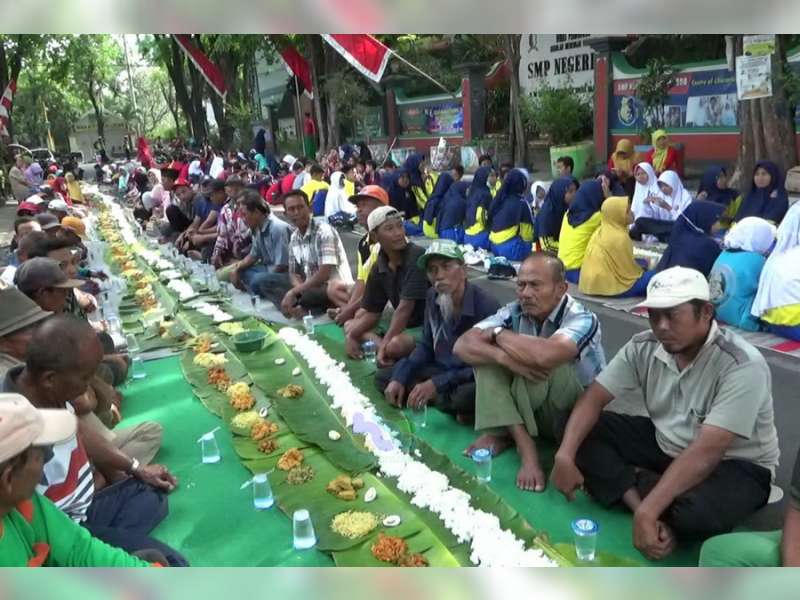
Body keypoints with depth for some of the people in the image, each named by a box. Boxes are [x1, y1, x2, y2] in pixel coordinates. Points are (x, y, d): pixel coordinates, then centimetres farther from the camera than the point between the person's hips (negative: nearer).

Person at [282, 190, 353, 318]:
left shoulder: (324, 232, -14)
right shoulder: (294, 238, 10)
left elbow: (324, 274, -21)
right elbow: (293, 273, 11)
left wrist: (294, 292, -17)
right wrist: (300, 289, -13)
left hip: (336, 288, -7)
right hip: (313, 288, 7)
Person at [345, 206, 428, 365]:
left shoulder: (416, 257, -21)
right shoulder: (378, 268, 1)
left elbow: (405, 308, -25)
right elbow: (371, 313, 9)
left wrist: (385, 345, -26)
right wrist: (351, 335, -8)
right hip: (403, 323, 8)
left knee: (395, 345, -36)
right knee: (350, 327, 8)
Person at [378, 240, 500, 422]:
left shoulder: (486, 307, -25)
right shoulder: (433, 296, -6)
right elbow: (426, 345, 7)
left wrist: (436, 384, -29)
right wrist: (399, 378, -7)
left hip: (474, 379, -7)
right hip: (441, 369, 7)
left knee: (467, 396, -41)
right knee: (383, 378, 0)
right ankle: (452, 404, -8)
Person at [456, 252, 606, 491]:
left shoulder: (582, 319, -24)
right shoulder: (514, 312, -9)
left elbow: (545, 354, -46)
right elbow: (463, 346, -18)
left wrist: (498, 334, -27)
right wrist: (505, 358, -37)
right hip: (532, 409, 5)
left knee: (541, 363, -31)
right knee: (490, 354, -14)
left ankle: (509, 435, -6)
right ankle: (518, 440, -19)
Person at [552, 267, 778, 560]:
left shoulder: (743, 365, -28)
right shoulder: (644, 347, -11)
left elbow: (705, 453, -35)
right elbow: (593, 399, -10)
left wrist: (648, 511, -40)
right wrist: (564, 455, -25)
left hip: (735, 464, -5)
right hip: (666, 444, 5)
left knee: (696, 512, -38)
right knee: (584, 432, -11)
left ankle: (635, 482, -9)